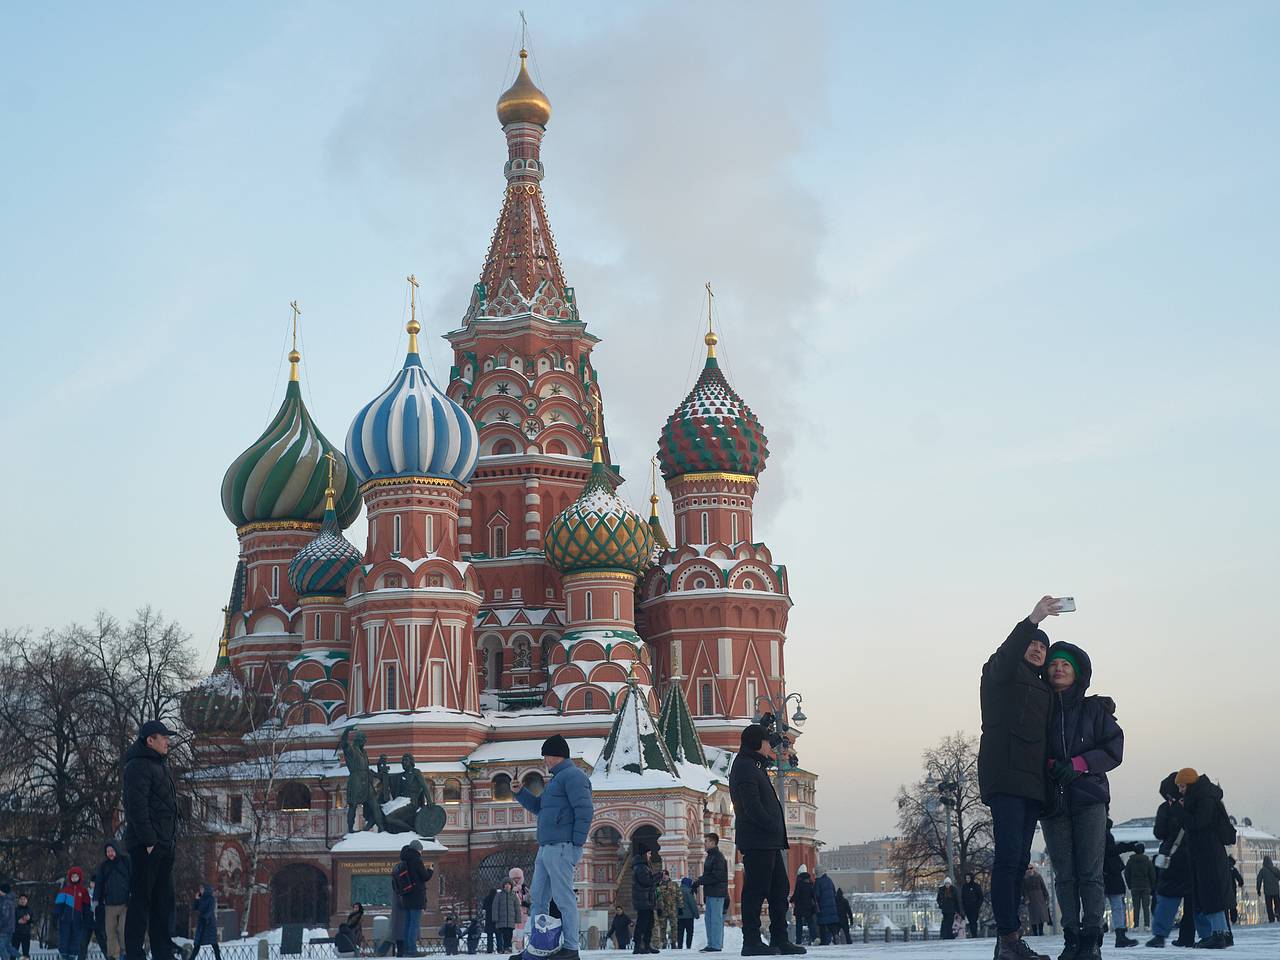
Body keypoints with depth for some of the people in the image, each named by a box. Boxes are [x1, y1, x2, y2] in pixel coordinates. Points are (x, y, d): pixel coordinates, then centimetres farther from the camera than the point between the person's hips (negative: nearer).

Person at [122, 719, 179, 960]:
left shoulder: (159, 766, 22)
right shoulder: (138, 766, -9)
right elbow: (137, 805, -19)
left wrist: (171, 840, 17)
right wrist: (148, 839, -23)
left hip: (163, 845, 10)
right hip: (146, 846, -10)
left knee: (163, 901, 11)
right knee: (141, 899, -8)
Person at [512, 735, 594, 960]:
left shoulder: (572, 775, -8)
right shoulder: (556, 779, 25)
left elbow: (584, 811, -17)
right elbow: (538, 806, 34)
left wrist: (577, 844, -20)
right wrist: (520, 792, 18)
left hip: (561, 848, -11)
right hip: (545, 847, 11)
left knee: (564, 898, -10)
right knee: (538, 899, 13)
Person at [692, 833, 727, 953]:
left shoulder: (718, 857, -11)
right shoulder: (710, 856, 19)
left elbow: (716, 876, -18)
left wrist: (699, 881, -15)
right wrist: (698, 881, 7)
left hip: (717, 893, -10)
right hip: (710, 893, 10)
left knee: (716, 919, -9)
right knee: (708, 919, 10)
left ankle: (716, 945, -8)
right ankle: (711, 944, 14)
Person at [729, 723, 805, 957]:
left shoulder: (754, 766, 21)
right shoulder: (745, 768, -12)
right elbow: (753, 807, -20)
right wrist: (773, 827, -16)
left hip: (769, 842, 11)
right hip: (757, 840, -11)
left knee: (779, 889, 12)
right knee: (755, 891, -7)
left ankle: (779, 940, 17)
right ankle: (751, 942, -4)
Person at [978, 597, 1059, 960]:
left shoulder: (1042, 690, 27)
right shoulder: (1001, 675, 6)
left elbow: (1045, 738, 21)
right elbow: (1007, 654, -18)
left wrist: (1050, 779, 6)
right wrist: (1032, 621, -32)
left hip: (1032, 782, 8)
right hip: (1004, 777, -8)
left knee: (1019, 860, 4)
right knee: (1009, 855, -17)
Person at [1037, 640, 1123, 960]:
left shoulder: (1095, 709, 6)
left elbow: (1114, 751, 0)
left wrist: (1076, 765, -12)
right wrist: (1051, 766, -12)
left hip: (1089, 800, -2)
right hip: (1052, 801, 2)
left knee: (1090, 873, -8)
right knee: (1064, 874, 1)